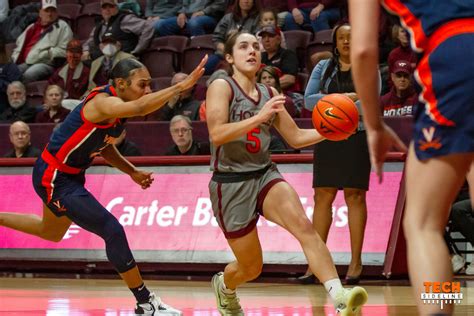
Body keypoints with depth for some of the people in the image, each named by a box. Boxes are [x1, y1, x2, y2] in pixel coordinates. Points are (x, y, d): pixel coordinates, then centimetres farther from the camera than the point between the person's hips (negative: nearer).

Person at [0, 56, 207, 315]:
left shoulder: (115, 107, 1)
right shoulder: (102, 103, -28)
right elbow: (140, 108, -49)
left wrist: (133, 172, 6)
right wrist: (182, 86, -54)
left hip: (70, 175, 11)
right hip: (54, 178, -11)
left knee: (51, 233, 32)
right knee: (112, 231, -15)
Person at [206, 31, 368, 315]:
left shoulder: (269, 94, 10)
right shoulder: (222, 87, -8)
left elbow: (296, 137, 16)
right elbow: (216, 134, -23)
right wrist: (259, 117, -32)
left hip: (265, 175, 4)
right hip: (231, 184, -4)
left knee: (303, 225, -26)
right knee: (252, 267, 4)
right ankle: (224, 286, 42)